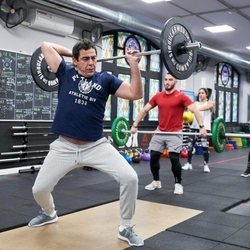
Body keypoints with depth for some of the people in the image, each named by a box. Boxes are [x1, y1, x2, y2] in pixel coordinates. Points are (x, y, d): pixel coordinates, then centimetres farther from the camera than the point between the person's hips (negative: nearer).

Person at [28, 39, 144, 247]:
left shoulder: (105, 79, 3)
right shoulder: (66, 73, 3)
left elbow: (135, 94, -3)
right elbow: (46, 46, 12)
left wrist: (134, 64, -8)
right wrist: (72, 52, 15)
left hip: (96, 146, -1)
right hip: (64, 147, 1)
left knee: (130, 178, -15)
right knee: (39, 190, 5)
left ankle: (126, 228, 7)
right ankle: (49, 213, 43)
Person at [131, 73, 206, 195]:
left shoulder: (181, 96, -8)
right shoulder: (158, 96, 5)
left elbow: (195, 110, -15)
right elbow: (144, 110, 9)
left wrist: (202, 126, -27)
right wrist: (135, 125, 3)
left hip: (175, 133, -4)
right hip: (159, 132, 5)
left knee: (174, 158, -11)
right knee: (153, 157, 4)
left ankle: (178, 184, 8)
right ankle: (156, 181, 23)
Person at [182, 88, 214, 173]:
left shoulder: (210, 103, 5)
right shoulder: (195, 103, 17)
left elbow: (205, 107, -18)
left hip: (205, 127, -3)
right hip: (194, 127, 3)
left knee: (205, 146, -7)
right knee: (190, 145, 0)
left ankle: (206, 165, 6)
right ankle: (189, 163, 13)